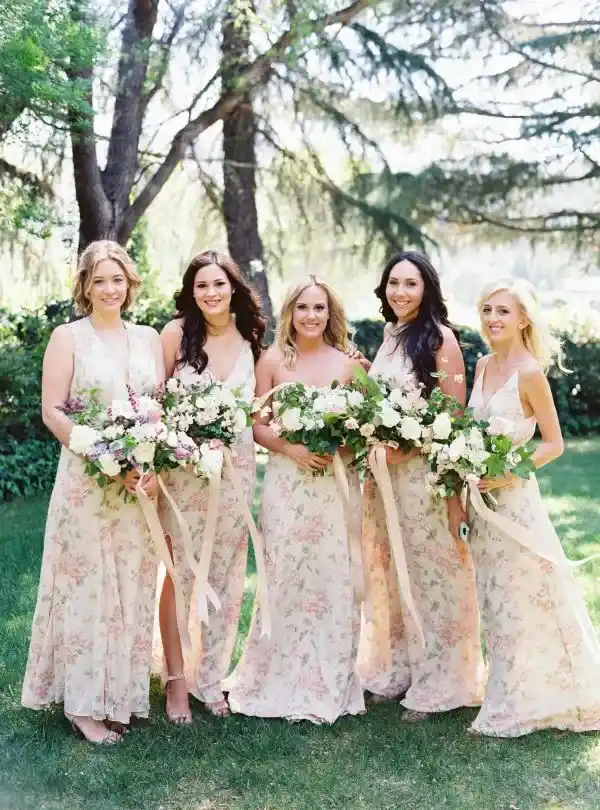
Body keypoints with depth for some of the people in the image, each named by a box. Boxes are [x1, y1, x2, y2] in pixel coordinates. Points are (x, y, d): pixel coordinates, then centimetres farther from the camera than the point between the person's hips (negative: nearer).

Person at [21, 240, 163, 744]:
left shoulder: (148, 338, 10)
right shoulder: (68, 337, -2)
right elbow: (53, 412, -7)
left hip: (143, 482, 4)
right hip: (87, 481, -4)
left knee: (132, 586, 9)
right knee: (88, 585, 0)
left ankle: (119, 695, 22)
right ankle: (84, 704, 11)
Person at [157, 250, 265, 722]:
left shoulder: (249, 338, 6)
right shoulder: (177, 333, -4)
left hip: (236, 467, 3)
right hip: (183, 466, -3)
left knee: (225, 576, 9)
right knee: (181, 574, 0)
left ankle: (210, 676, 22)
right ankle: (176, 679, 13)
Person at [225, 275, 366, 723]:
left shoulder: (348, 363, 5)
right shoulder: (273, 360, 3)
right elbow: (258, 425, 2)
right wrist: (292, 448, -13)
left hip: (335, 484, 1)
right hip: (287, 483, -1)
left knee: (334, 579, 2)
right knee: (285, 579, 1)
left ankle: (329, 683, 15)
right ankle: (283, 682, 14)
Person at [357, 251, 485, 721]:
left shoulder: (438, 337, -8)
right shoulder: (389, 336, 13)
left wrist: (408, 446, -19)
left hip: (424, 470, -7)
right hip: (383, 469, 7)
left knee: (427, 573, 0)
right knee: (389, 572, 12)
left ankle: (433, 684, 11)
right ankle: (396, 671, 24)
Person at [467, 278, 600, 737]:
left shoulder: (529, 372, -13)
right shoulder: (483, 365, 7)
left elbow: (554, 444, -11)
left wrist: (507, 473, -21)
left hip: (513, 497, -7)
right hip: (481, 498, 7)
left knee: (522, 598, 3)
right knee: (498, 599, 15)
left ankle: (528, 703, 18)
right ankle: (513, 700, 28)